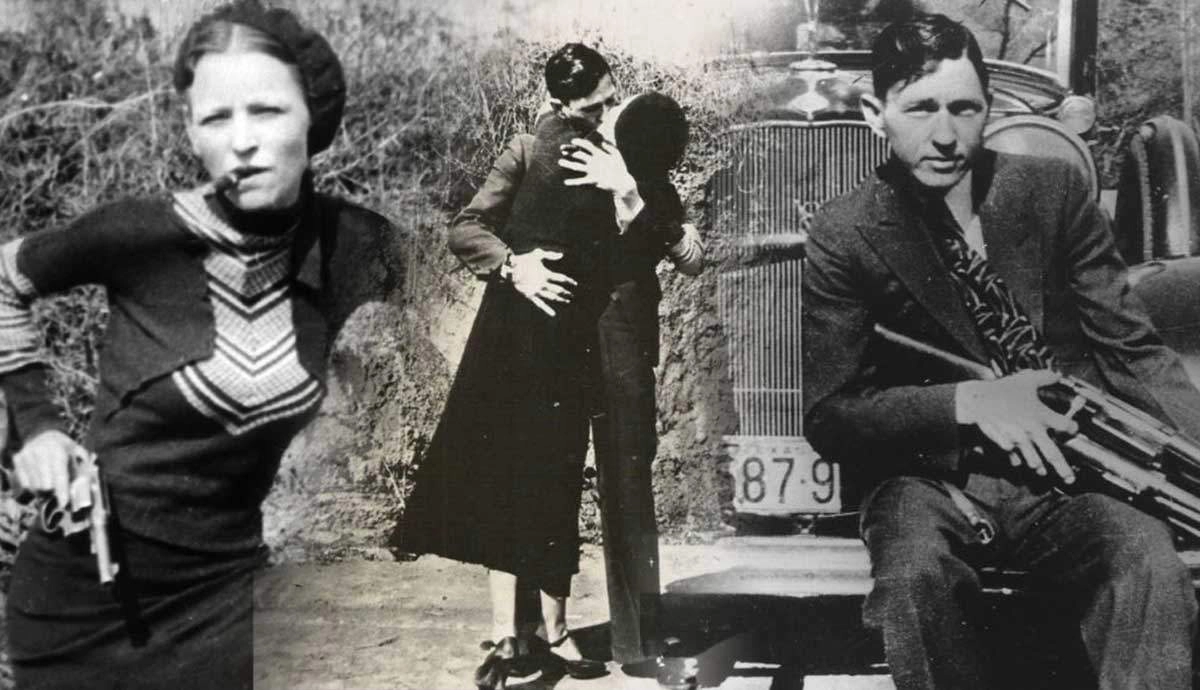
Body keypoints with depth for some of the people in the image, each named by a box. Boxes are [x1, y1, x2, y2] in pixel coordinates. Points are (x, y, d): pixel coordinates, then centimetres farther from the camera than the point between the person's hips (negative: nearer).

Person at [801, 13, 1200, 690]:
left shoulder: (1055, 191, 2)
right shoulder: (846, 235, -4)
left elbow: (1132, 350, 3)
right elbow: (830, 417, -6)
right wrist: (967, 402, -19)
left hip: (1063, 467, 2)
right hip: (929, 478, -1)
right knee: (915, 578, -33)